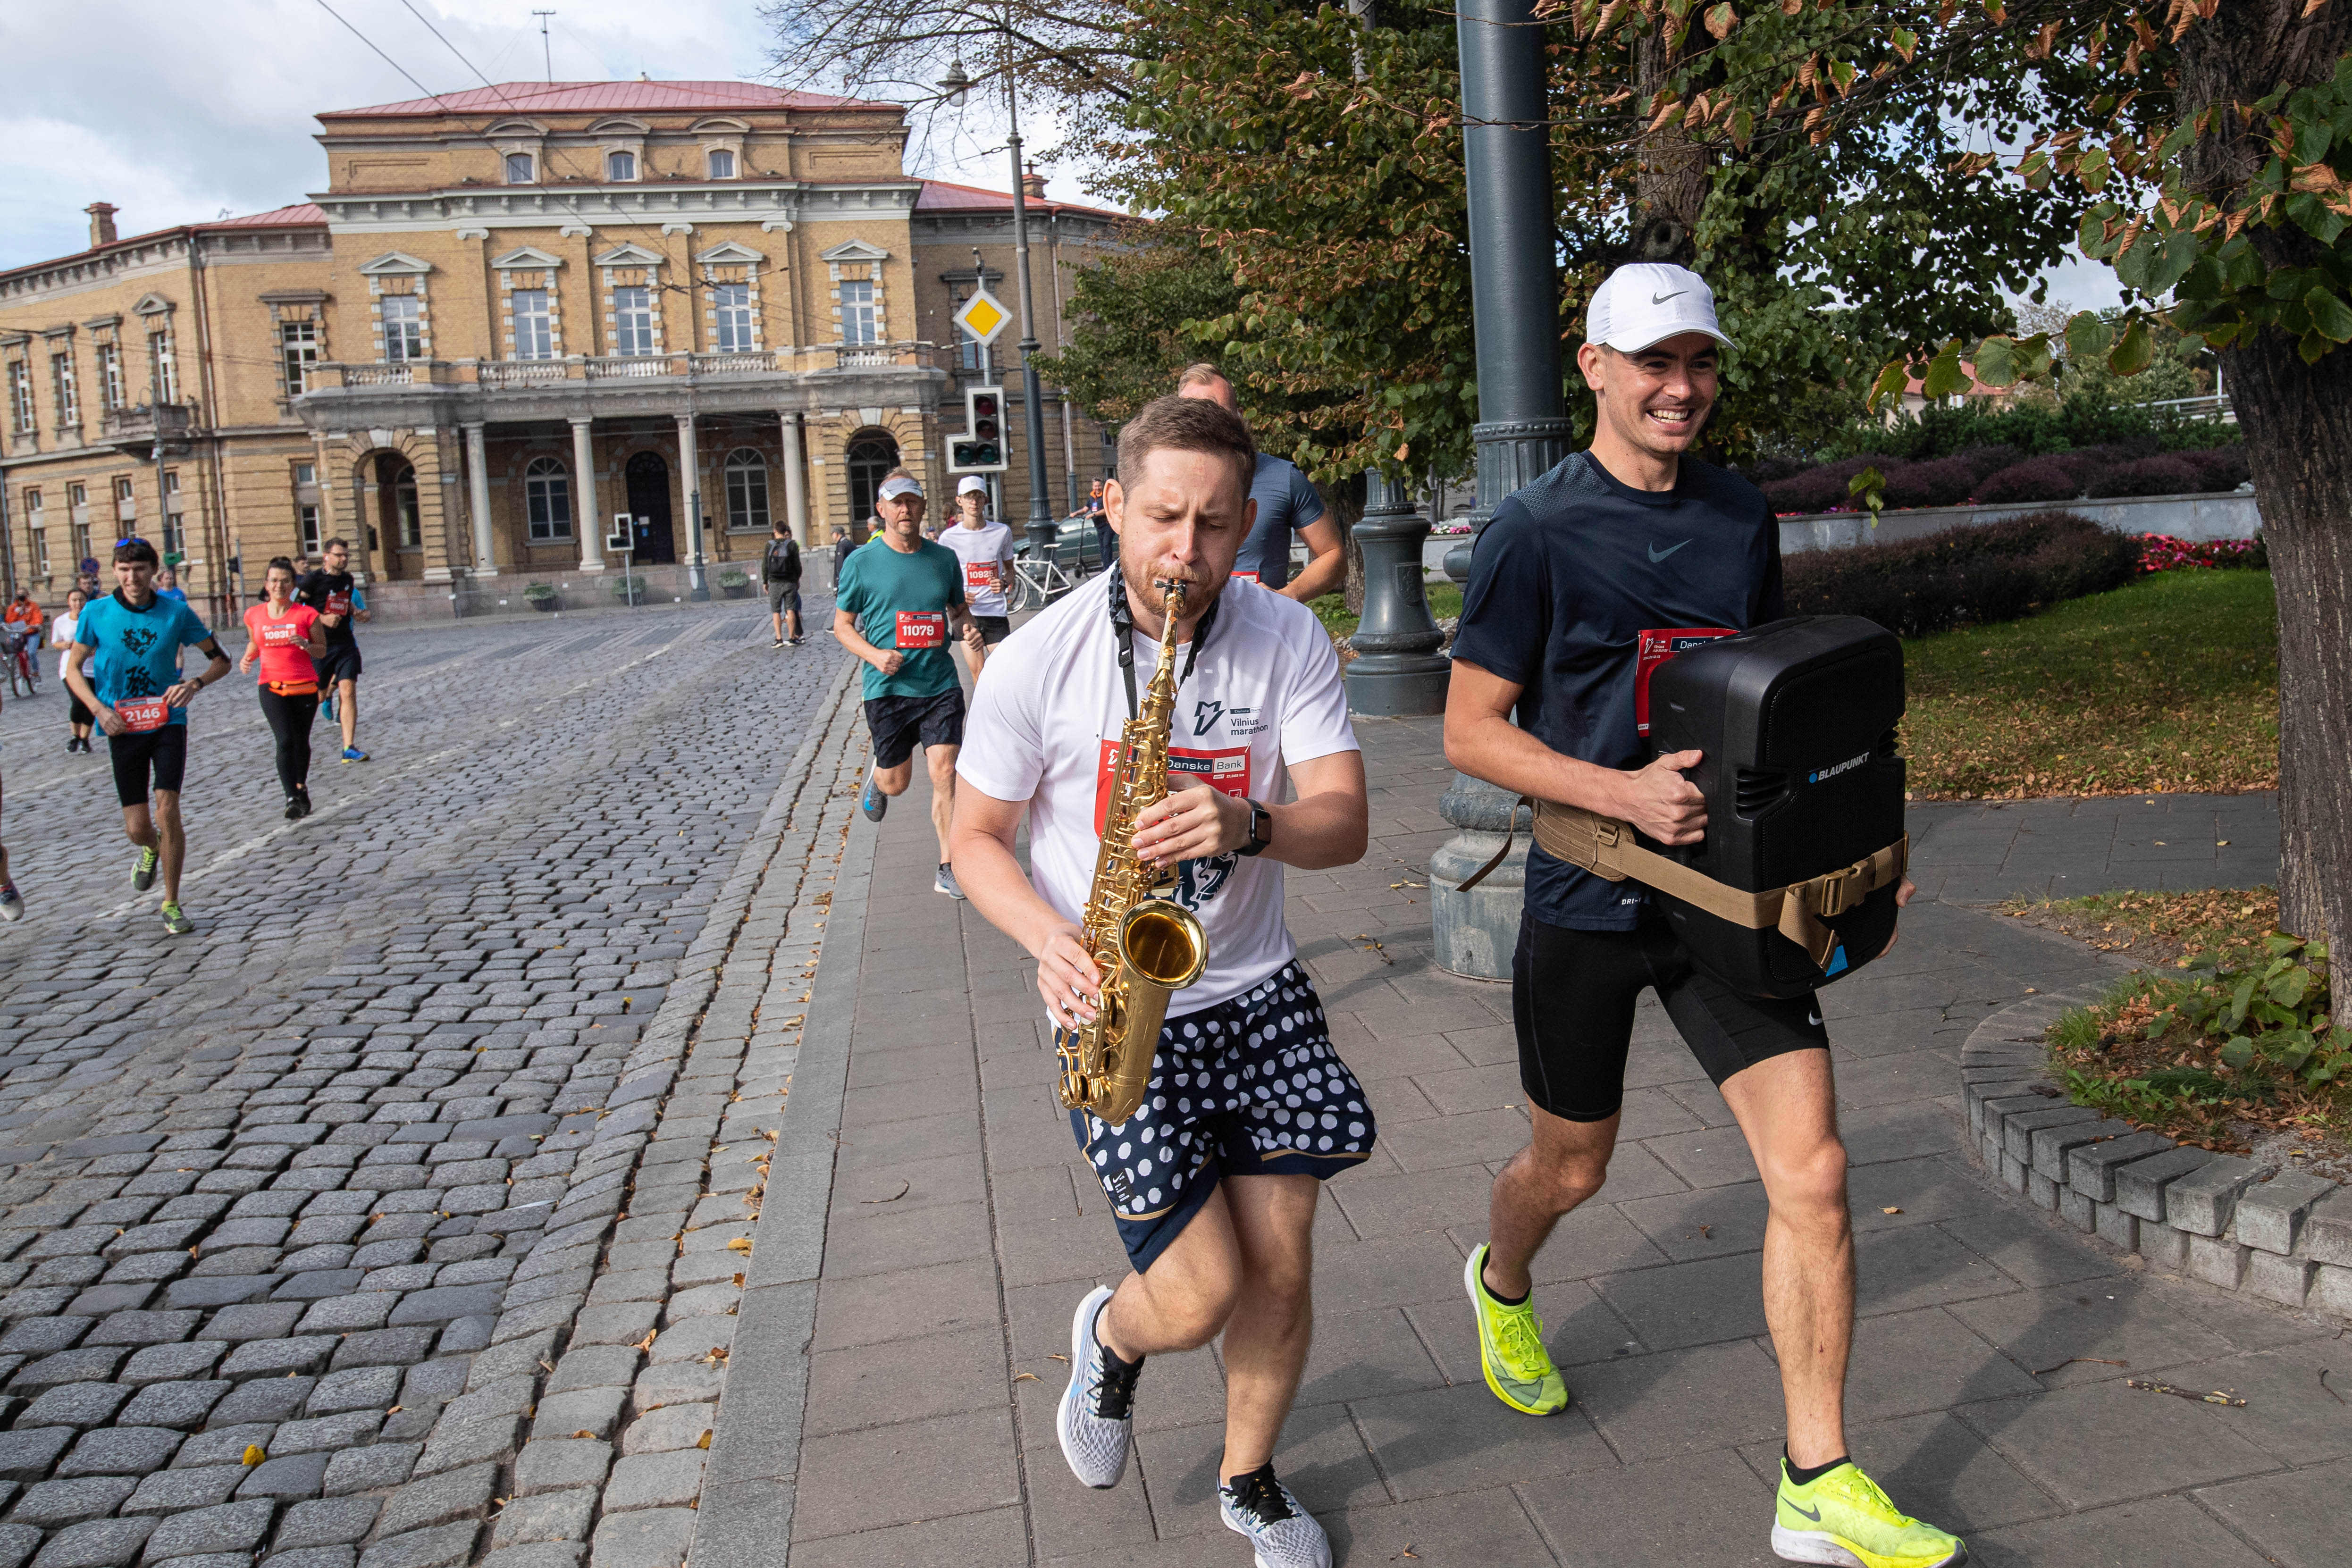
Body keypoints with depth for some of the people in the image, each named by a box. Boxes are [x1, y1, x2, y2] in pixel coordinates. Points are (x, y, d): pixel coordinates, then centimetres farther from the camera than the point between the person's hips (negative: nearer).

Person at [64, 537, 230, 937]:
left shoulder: (175, 611, -4)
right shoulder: (96, 613, -4)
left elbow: (221, 659, 4)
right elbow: (73, 669, 5)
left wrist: (195, 684, -16)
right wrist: (99, 709, -11)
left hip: (169, 723, -1)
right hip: (124, 728, 1)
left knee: (167, 810, -12)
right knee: (137, 827, 3)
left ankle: (171, 904, 3)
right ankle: (152, 850, 42)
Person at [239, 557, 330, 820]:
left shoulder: (306, 615, -2)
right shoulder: (254, 616, 4)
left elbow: (322, 651, 3)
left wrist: (306, 645, -18)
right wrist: (248, 658, 1)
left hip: (305, 686, 0)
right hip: (272, 687, 0)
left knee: (301, 742, 11)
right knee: (286, 741, -15)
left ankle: (301, 787, 36)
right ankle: (292, 799, -19)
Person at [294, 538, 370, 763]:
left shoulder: (348, 580, 11)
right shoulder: (313, 579, -8)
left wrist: (357, 612, 9)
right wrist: (322, 618, -20)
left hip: (345, 643, 4)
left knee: (348, 691, -9)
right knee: (318, 696, 5)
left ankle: (349, 748, -10)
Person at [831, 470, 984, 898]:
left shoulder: (944, 558, 5)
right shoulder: (861, 562, -2)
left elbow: (958, 609, 20)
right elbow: (842, 625, 4)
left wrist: (967, 628, -4)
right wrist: (874, 655, -15)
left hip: (941, 686, 1)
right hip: (887, 688, -1)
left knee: (945, 773, -9)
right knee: (895, 784, 9)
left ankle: (949, 869, 1)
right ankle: (876, 775, 48)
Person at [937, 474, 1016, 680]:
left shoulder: (1002, 532, 4)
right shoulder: (948, 538, 0)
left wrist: (1003, 583, -7)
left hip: (996, 612, 1)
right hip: (966, 614, -1)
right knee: (979, 677, 0)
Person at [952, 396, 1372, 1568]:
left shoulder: (1287, 640, -5)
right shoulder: (1037, 662, -11)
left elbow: (1343, 823, -10)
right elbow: (977, 840, -1)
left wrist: (1246, 825, -31)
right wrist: (1052, 942, -20)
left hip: (1254, 994, 3)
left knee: (1280, 1268, 6)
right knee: (1201, 1298, -7)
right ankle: (1111, 1335, 31)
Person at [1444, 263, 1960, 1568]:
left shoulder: (1743, 518, 6)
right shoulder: (1536, 529, -10)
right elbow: (1471, 732, -10)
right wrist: (1623, 793, -24)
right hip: (1587, 898, -3)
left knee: (1811, 1176, -5)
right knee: (1570, 1169, 15)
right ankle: (1500, 1284, 51)